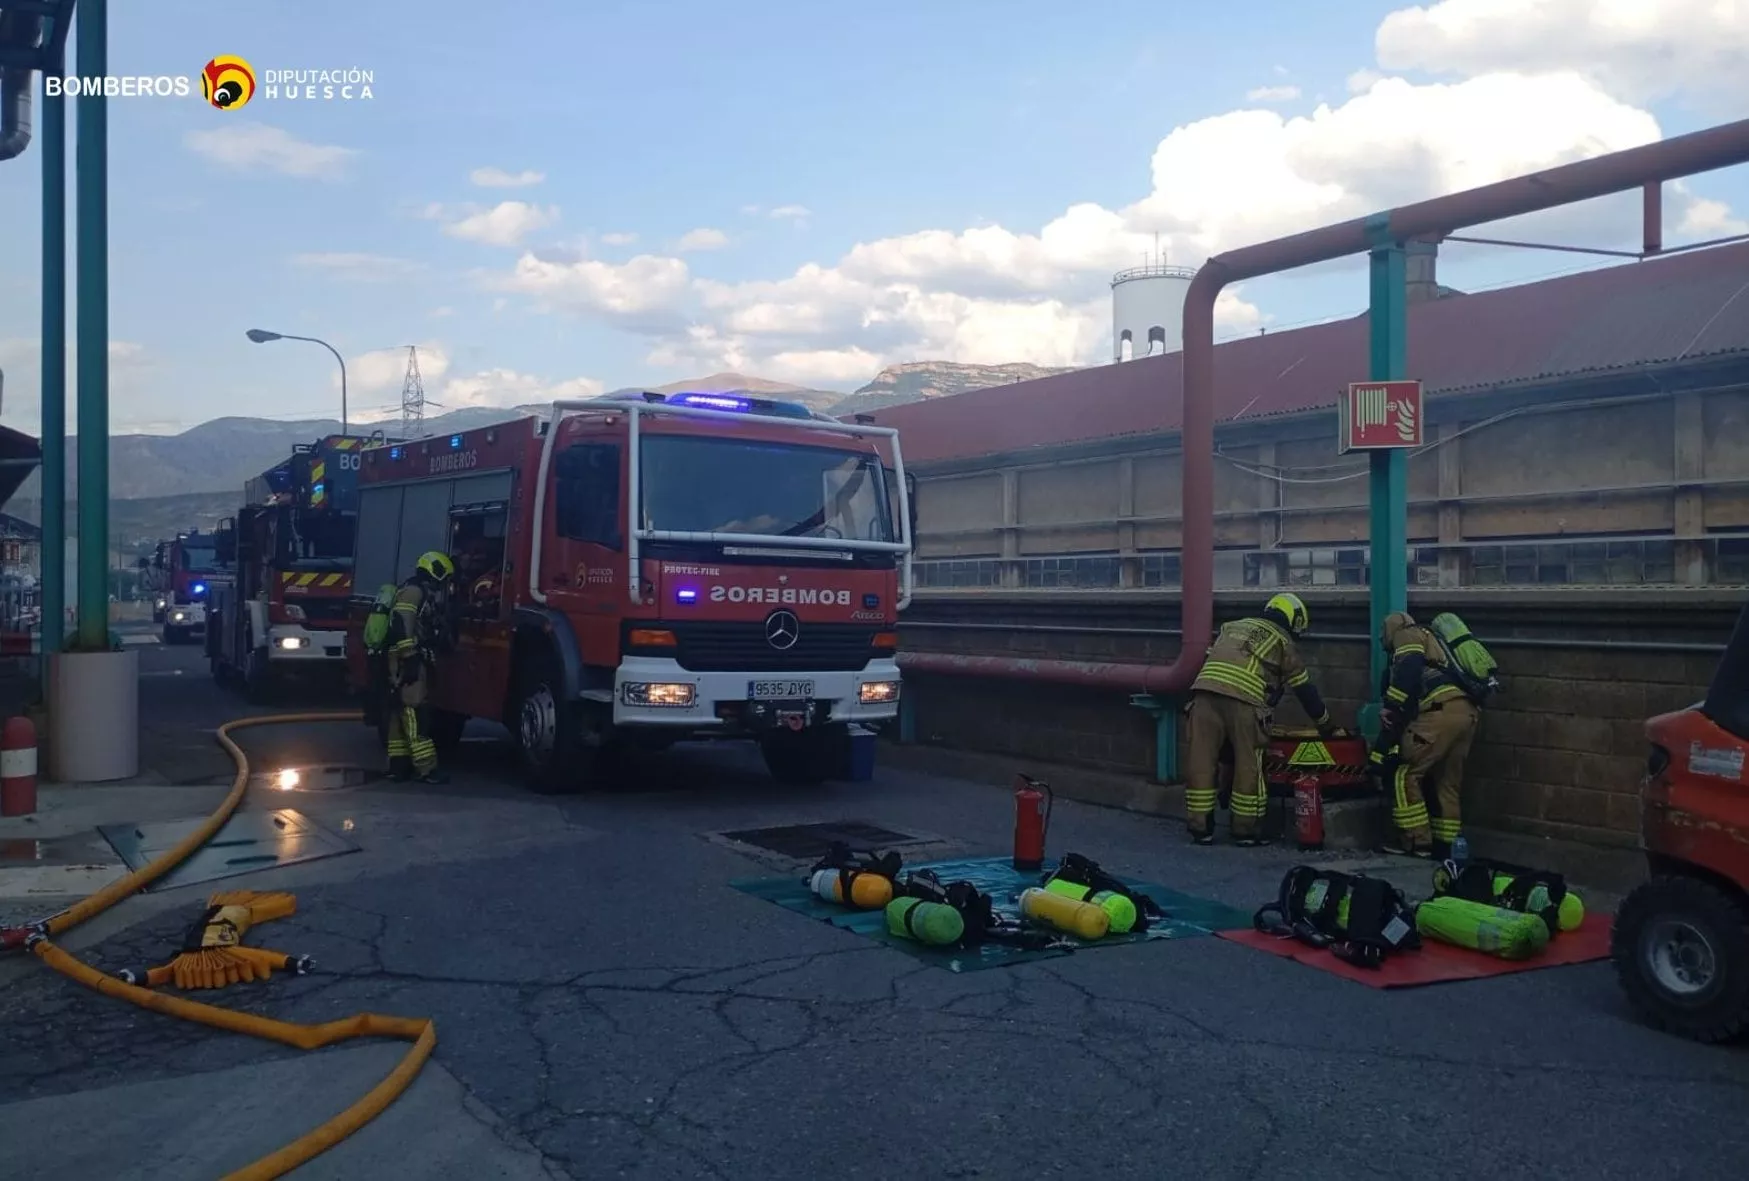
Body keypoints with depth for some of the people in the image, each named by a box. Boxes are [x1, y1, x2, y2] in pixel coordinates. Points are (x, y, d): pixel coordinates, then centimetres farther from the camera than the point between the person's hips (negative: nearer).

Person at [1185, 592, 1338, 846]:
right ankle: (1246, 831, 12)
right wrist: (1326, 724, 34)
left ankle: (1199, 828, 10)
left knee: (1202, 763, 6)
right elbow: (1304, 689, 23)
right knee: (1248, 766, 7)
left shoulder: (1232, 627, 33)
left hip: (1204, 692, 4)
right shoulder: (1283, 642, 19)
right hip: (1243, 700, -4)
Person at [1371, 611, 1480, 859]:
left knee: (1405, 775, 0)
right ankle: (1445, 846, 19)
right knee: (1449, 783, 16)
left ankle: (1416, 841, 0)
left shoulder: (1408, 637, 12)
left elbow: (1408, 672, -8)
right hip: (1467, 712, 9)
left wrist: (1392, 710, -4)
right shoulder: (1433, 642, 37)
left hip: (1442, 711, -9)